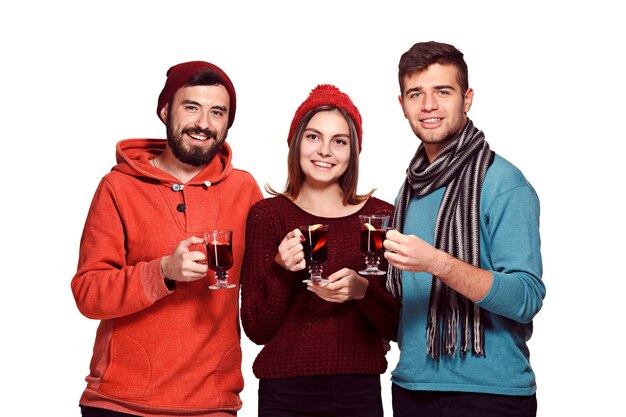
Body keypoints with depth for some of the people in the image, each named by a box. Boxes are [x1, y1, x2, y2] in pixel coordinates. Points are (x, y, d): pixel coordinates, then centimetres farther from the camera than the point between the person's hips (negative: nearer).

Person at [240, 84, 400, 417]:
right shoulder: (266, 215, -3)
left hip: (360, 390, 1)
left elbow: (396, 326, 0)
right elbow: (256, 329, -4)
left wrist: (361, 290, -17)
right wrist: (281, 269, -18)